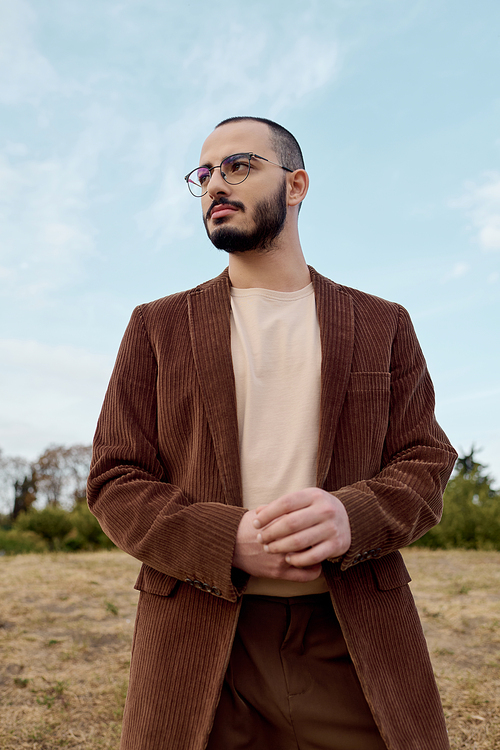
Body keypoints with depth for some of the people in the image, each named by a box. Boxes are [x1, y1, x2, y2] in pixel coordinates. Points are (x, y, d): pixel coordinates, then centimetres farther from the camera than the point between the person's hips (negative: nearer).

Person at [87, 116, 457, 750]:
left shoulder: (382, 325, 9)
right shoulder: (157, 328, 7)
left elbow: (424, 467, 4)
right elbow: (114, 484, 1)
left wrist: (352, 517, -18)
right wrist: (228, 541, -16)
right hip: (198, 645, 0)